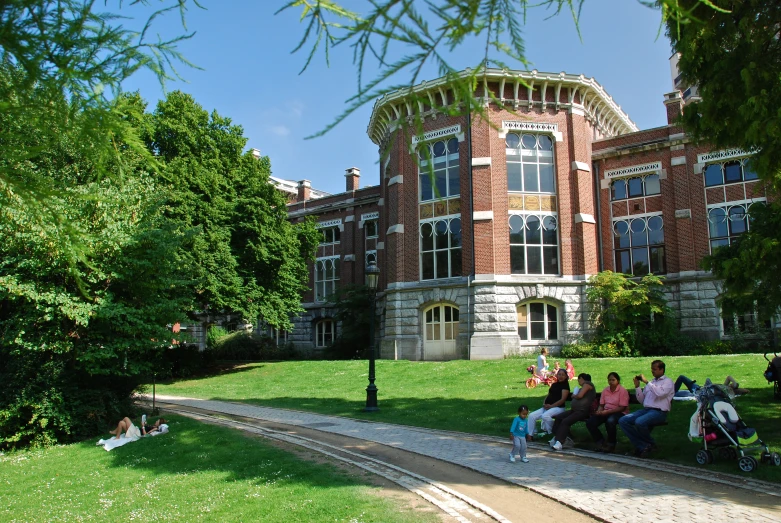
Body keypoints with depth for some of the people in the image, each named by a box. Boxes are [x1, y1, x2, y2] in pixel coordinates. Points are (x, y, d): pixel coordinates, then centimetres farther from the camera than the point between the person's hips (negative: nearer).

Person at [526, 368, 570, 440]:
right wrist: (544, 404, 0)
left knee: (545, 416, -37)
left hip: (558, 407, -7)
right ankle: (530, 435, -4)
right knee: (532, 415, -10)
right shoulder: (554, 384, 21)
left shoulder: (565, 385, -2)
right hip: (547, 407, 8)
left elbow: (563, 399, -12)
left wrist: (551, 406, -17)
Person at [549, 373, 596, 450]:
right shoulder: (583, 387, 28)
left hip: (583, 411, -10)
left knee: (566, 421, -27)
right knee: (558, 417, -7)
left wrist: (574, 396, 6)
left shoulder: (587, 384, 0)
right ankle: (556, 437, -11)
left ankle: (559, 442, -30)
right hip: (574, 410, 10)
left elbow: (580, 395, -10)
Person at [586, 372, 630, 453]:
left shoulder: (623, 391, -8)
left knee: (610, 421, -40)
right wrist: (599, 411, -11)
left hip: (619, 413, -6)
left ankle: (611, 444, -16)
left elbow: (622, 408, -14)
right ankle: (601, 443, 0)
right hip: (605, 412, 6)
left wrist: (607, 412, -23)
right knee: (589, 422, -17)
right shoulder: (605, 390, 11)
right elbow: (601, 405, 13)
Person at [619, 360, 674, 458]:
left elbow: (660, 393, -19)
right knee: (623, 421, -14)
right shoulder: (651, 382, 23)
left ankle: (650, 444, -6)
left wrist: (646, 382, -14)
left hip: (659, 412, -7)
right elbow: (641, 399, 20)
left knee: (639, 422, -35)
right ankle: (642, 446, -15)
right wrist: (637, 386, 7)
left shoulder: (668, 382, 3)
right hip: (645, 409, 7)